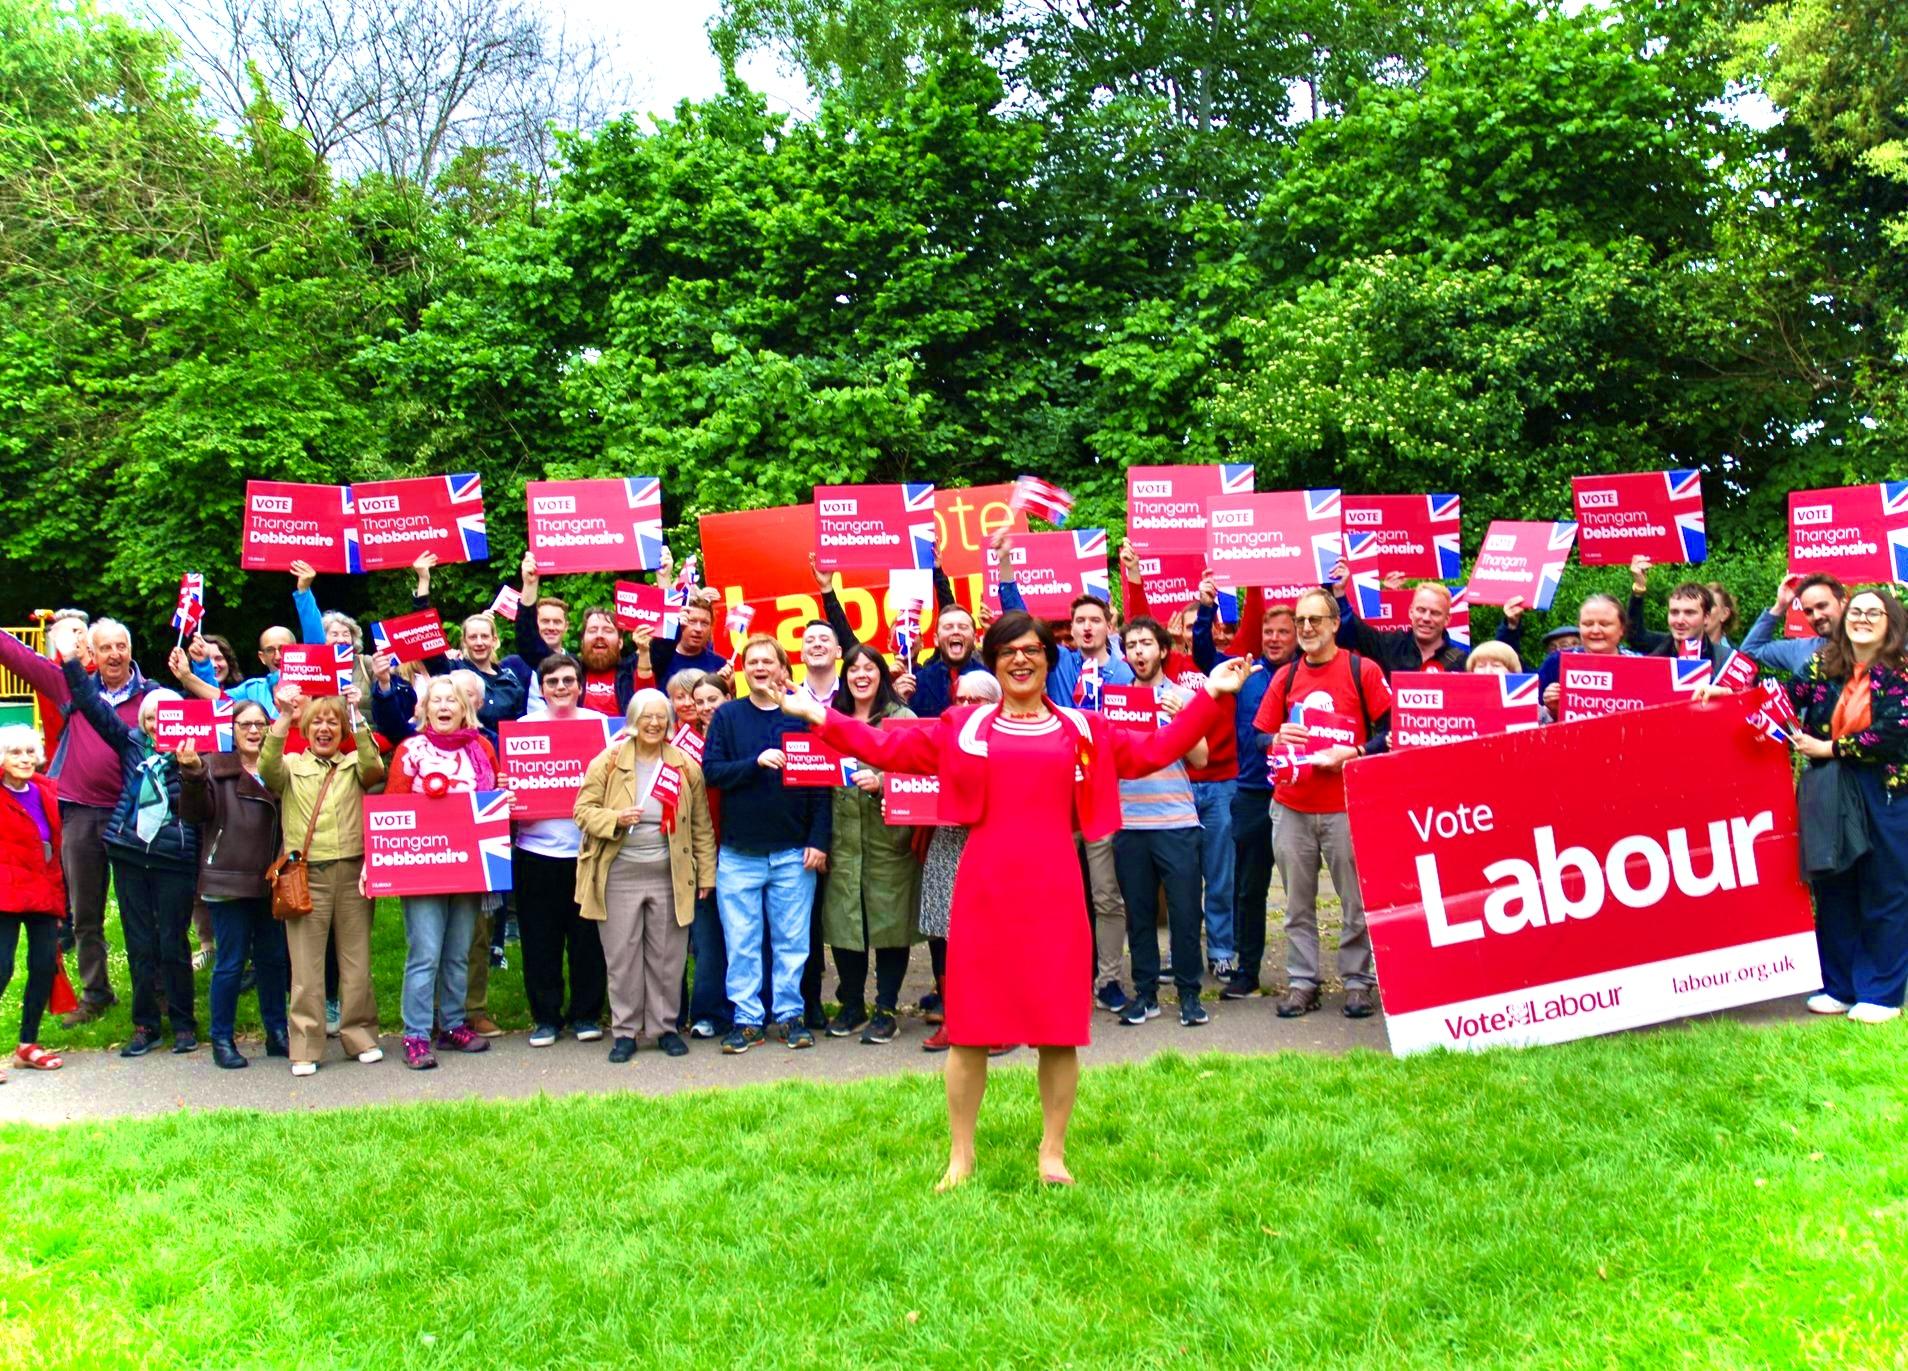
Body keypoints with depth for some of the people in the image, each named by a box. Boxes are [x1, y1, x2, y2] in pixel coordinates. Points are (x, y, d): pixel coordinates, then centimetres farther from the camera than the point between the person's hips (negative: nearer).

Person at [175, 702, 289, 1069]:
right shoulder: (214, 767, -2)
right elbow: (193, 813, -14)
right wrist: (191, 774, -28)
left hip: (271, 882, 4)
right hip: (229, 882, -4)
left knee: (274, 958, 11)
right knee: (231, 962, 1)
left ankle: (277, 1034, 23)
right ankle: (222, 1040, 13)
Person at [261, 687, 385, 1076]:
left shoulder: (354, 765, 11)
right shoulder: (292, 767, 10)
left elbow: (374, 769, -12)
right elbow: (267, 770, -11)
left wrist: (357, 717, -19)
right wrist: (283, 719, -21)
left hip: (352, 872, 1)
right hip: (306, 874, -1)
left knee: (357, 960, 6)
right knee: (306, 964, 0)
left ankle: (361, 1037, 17)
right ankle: (305, 1048, 7)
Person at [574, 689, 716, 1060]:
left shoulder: (686, 766, 4)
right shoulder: (608, 761, 0)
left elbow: (701, 826, 7)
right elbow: (583, 809, 0)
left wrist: (706, 874, 4)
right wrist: (615, 818, -19)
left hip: (669, 876, 1)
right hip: (619, 876, -1)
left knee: (667, 957, 8)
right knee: (622, 956, 4)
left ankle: (665, 1027, 21)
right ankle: (624, 1032, 16)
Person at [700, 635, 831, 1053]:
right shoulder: (727, 716, 5)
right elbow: (710, 770, -3)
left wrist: (818, 840, -6)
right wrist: (756, 762, -18)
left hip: (793, 852, 0)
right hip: (738, 852, 1)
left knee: (792, 940, 6)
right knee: (741, 942, 5)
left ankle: (790, 1014, 17)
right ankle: (747, 1019, 14)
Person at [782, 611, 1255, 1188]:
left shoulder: (1081, 730, 11)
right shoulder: (962, 728, 8)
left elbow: (1155, 751, 8)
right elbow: (885, 747, 7)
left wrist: (1208, 696, 4)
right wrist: (817, 715, 1)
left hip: (1053, 891, 1)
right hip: (982, 890, -1)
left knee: (1060, 1024, 5)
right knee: (969, 1026, 4)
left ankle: (1053, 1153, 21)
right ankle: (960, 1156, 19)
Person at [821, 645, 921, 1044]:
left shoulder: (902, 718, 1)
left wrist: (880, 782, -20)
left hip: (888, 834, -4)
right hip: (843, 834, 4)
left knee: (889, 919, 0)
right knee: (843, 919, 6)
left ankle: (886, 1010, 11)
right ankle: (851, 1005, 20)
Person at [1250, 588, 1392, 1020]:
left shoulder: (1363, 671, -1)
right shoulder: (1284, 677, 10)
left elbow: (1391, 730, -2)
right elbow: (1259, 736, 13)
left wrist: (1352, 753, -16)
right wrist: (1278, 740, -9)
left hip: (1347, 806, -3)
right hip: (1291, 808, 3)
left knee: (1357, 901, 2)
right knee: (1297, 903, 8)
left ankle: (1358, 981, 15)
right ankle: (1301, 981, 17)